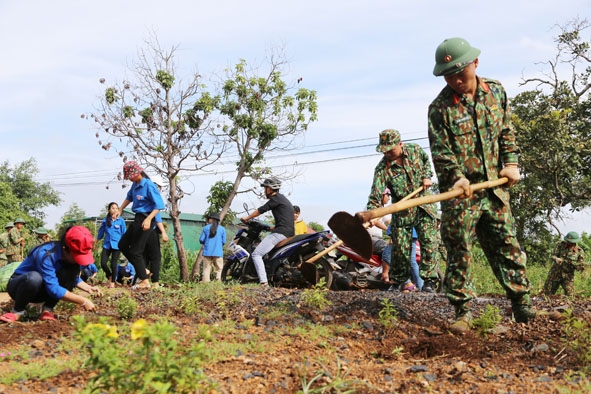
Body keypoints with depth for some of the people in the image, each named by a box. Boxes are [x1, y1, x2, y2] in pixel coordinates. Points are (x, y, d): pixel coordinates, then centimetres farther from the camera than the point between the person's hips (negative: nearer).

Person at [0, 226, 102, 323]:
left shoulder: (69, 256, -12)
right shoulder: (46, 255, -34)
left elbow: (74, 278, 4)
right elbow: (53, 289, -37)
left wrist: (88, 288, -15)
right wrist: (82, 301, -35)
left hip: (42, 290, 6)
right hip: (18, 286, -6)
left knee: (72, 270, -17)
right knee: (34, 277, -40)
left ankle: (48, 309, -10)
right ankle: (18, 311, -13)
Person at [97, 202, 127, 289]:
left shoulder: (121, 220, -1)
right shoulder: (105, 220, 5)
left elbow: (124, 234, 5)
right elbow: (101, 232, 16)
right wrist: (96, 242, 20)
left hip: (117, 245, -2)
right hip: (107, 245, 2)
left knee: (113, 264, -2)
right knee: (103, 263, -6)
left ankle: (113, 282, 17)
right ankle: (110, 277, 22)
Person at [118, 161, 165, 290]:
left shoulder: (148, 185, -18)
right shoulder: (135, 185, 7)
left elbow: (159, 205, -21)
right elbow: (129, 197, 28)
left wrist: (148, 219, -30)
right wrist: (120, 210, 26)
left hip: (145, 220, -10)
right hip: (137, 219, 10)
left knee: (135, 251, -7)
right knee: (122, 244, 16)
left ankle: (145, 281, 0)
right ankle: (142, 270, 19)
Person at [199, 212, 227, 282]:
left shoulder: (205, 228, 1)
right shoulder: (222, 229, 1)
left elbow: (201, 240, 0)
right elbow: (224, 242, 3)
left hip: (207, 252, 1)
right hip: (218, 252, -1)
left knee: (206, 269, 6)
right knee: (219, 269, 3)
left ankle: (205, 281, 1)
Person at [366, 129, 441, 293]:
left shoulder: (415, 150, -7)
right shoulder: (382, 169, -17)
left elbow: (426, 160, 17)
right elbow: (375, 196, -25)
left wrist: (426, 176, 0)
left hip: (424, 206, 2)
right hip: (402, 211, -2)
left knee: (429, 242, -5)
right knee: (400, 248, -1)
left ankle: (429, 280, 1)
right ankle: (398, 282, 15)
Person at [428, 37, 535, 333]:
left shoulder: (496, 92, 6)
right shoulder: (440, 107, -8)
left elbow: (506, 132, 15)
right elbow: (440, 151, -11)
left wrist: (510, 163, 5)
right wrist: (456, 177, -24)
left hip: (495, 189, 4)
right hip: (460, 193, -4)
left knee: (508, 248, 9)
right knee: (459, 253, -1)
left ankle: (521, 305, 19)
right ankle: (462, 312, 8)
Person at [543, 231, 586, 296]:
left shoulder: (579, 251, -7)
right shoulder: (560, 245, -6)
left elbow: (581, 267, -6)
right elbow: (553, 255, -13)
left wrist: (573, 262, -27)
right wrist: (556, 259, -37)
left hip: (568, 277, -1)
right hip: (555, 273, 1)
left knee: (570, 295, -10)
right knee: (547, 294, 5)